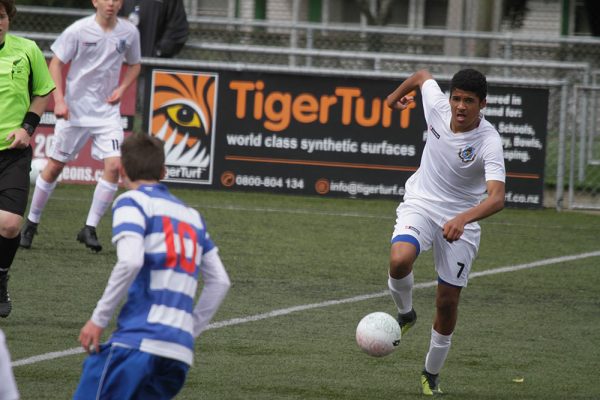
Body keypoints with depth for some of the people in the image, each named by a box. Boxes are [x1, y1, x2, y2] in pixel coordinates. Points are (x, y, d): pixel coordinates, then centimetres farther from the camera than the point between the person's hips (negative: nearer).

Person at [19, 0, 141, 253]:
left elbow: (134, 65, 16)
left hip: (108, 111, 2)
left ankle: (90, 229, -4)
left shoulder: (129, 32, -1)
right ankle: (31, 223, 24)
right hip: (74, 109, -2)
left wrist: (122, 88, -2)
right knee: (56, 165, 6)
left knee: (113, 165, -15)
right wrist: (59, 100, -16)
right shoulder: (79, 30, -11)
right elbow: (56, 63, -5)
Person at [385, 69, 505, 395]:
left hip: (461, 222, -2)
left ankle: (432, 374, 26)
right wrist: (397, 95, 30)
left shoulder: (489, 141, -26)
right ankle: (404, 313, 3)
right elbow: (422, 76, 11)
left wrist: (463, 218, -55)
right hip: (421, 205, 2)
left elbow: (497, 198, -38)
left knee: (447, 303, 3)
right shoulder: (437, 105, -14)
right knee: (399, 261, -30)